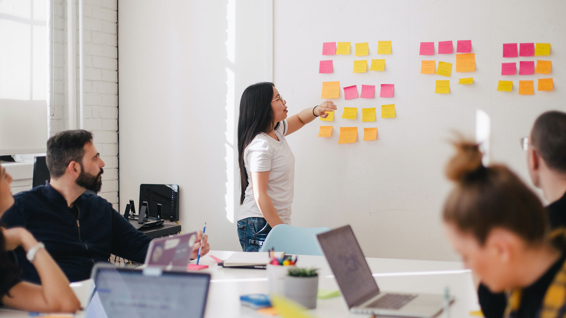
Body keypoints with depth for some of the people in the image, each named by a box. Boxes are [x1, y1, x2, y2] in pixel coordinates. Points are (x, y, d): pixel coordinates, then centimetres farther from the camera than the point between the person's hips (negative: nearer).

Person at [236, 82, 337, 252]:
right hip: (260, 226, -9)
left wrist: (316, 111, 7)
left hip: (277, 221, 9)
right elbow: (260, 196, -20)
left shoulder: (276, 131, 9)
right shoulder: (260, 146, -18)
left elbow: (299, 119, 30)